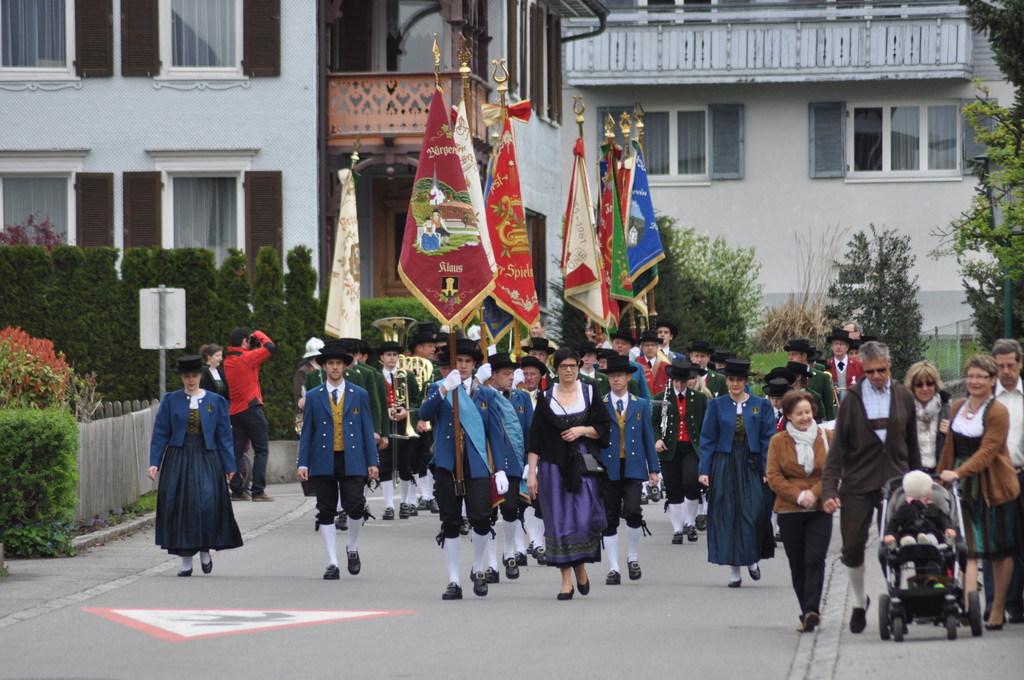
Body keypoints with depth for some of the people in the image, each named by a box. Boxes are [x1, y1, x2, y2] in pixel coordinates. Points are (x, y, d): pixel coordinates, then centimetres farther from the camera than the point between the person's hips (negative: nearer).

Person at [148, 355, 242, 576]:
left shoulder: (215, 401, 7)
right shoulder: (171, 401, 7)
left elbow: (224, 436, 8)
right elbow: (160, 434, 7)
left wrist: (228, 466, 5)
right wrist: (154, 462, -1)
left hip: (206, 459, -1)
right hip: (178, 459, 1)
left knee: (207, 503, -14)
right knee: (181, 506, -4)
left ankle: (205, 551, 8)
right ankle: (186, 562, 3)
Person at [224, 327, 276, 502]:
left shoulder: (228, 361, 10)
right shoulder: (246, 358, -12)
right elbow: (270, 347, -13)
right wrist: (258, 335, 4)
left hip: (235, 411, 7)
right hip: (251, 407, -7)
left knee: (237, 451, 8)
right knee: (261, 450, -3)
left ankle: (236, 490, 7)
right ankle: (258, 491, -9)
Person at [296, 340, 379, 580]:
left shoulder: (359, 395, 9)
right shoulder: (313, 396, 9)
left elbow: (367, 430, 9)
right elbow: (307, 432, 8)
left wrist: (372, 462, 3)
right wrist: (303, 463, 0)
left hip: (352, 462, -1)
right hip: (323, 462, 1)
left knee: (355, 507, -13)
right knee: (326, 513, 0)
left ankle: (353, 549, 14)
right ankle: (332, 564, 5)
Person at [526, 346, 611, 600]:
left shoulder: (589, 393, 6)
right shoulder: (546, 398, 5)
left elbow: (605, 426, 8)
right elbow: (535, 438, 4)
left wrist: (584, 430, -11)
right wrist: (531, 472, -2)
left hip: (584, 464, 0)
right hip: (554, 465, 0)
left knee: (584, 519, -10)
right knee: (559, 522, -3)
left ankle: (580, 564, 18)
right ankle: (566, 581, 2)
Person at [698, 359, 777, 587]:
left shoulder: (761, 405, 5)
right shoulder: (717, 405, 6)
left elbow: (768, 440, 4)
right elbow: (708, 440, 5)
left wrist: (768, 470, -5)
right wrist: (704, 470, -3)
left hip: (751, 465, -1)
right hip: (725, 466, 1)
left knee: (754, 513, -12)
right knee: (727, 515, -2)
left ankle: (753, 558, 13)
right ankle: (734, 570, 4)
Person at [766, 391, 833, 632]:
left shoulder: (826, 437, 6)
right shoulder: (778, 442, 5)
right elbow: (773, 477, 0)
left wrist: (815, 493, -11)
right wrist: (799, 496, -11)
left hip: (820, 510, -1)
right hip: (789, 511, 1)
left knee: (815, 560, -15)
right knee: (798, 565, 4)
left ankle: (811, 611, -21)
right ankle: (809, 614, 12)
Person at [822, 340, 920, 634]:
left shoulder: (904, 397, 6)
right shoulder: (852, 399, -1)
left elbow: (912, 445, 14)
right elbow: (838, 447, -1)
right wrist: (829, 489, -9)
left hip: (895, 483, 1)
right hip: (857, 485, -1)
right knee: (852, 548, -1)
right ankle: (859, 603, 20)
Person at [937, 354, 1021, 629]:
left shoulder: (998, 412, -11)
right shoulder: (958, 408, 10)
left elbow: (987, 451, -19)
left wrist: (958, 473, -29)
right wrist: (941, 476, 22)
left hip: (993, 486, -5)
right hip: (963, 486, 5)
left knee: (1000, 550, 5)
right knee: (968, 548, -7)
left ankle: (997, 611, 13)